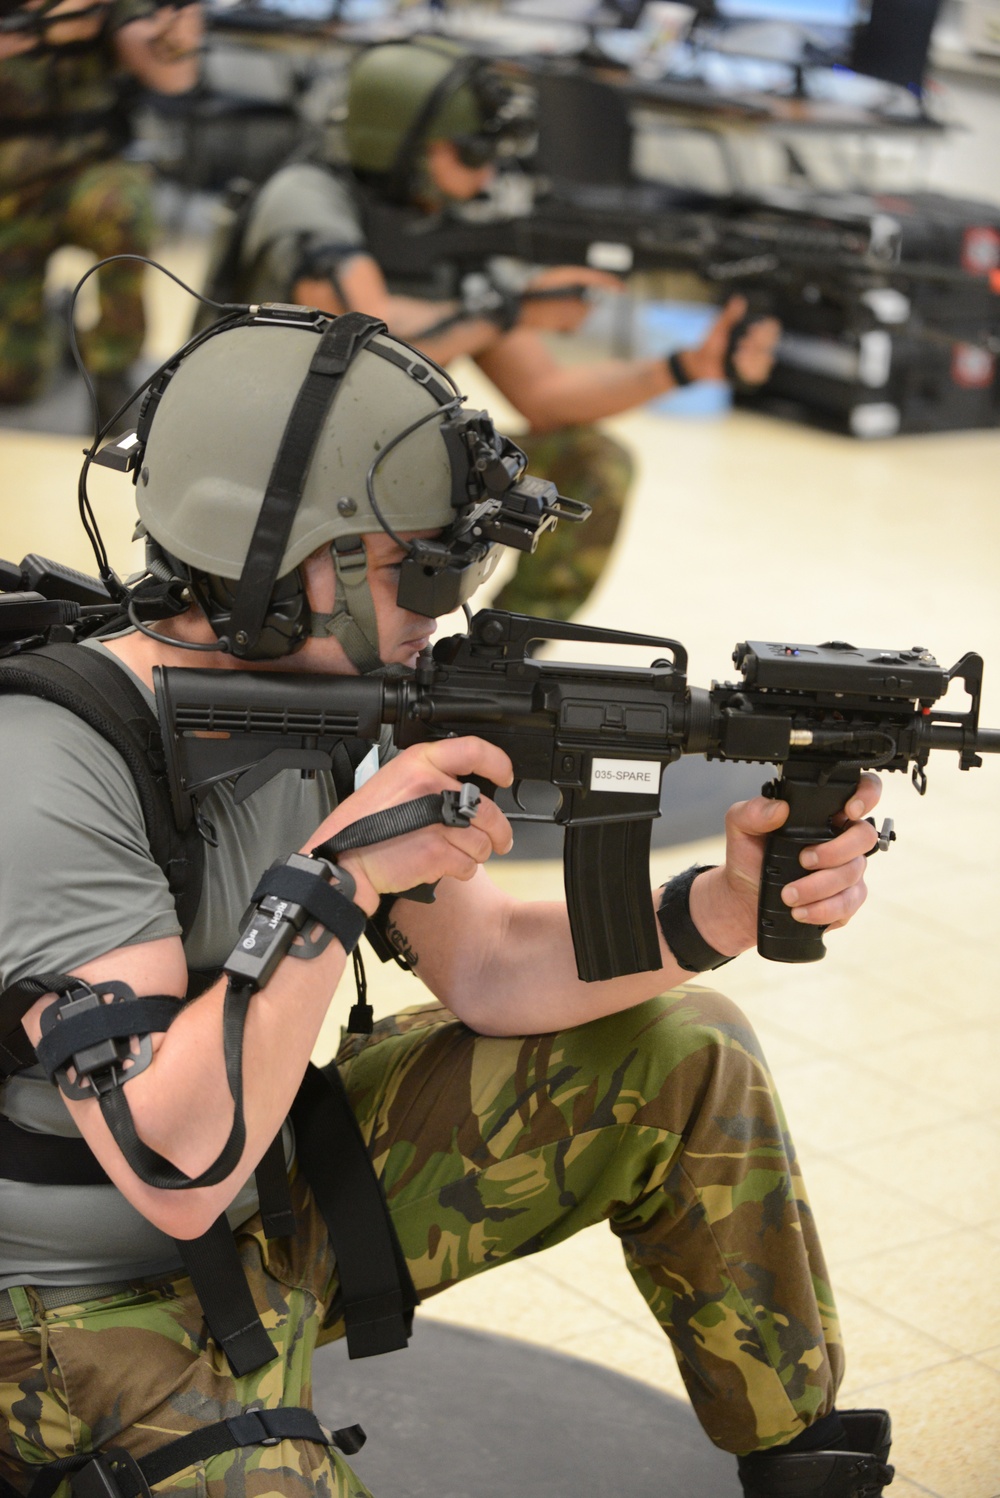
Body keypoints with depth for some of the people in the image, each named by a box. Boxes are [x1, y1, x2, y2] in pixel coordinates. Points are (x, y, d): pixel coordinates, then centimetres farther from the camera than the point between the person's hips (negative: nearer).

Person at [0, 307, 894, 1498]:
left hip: (273, 1203, 8)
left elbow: (486, 965, 0)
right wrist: (337, 875, -34)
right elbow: (172, 1172, -33)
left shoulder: (316, 696, -5)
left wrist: (725, 909, -16)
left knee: (683, 1058, 3)